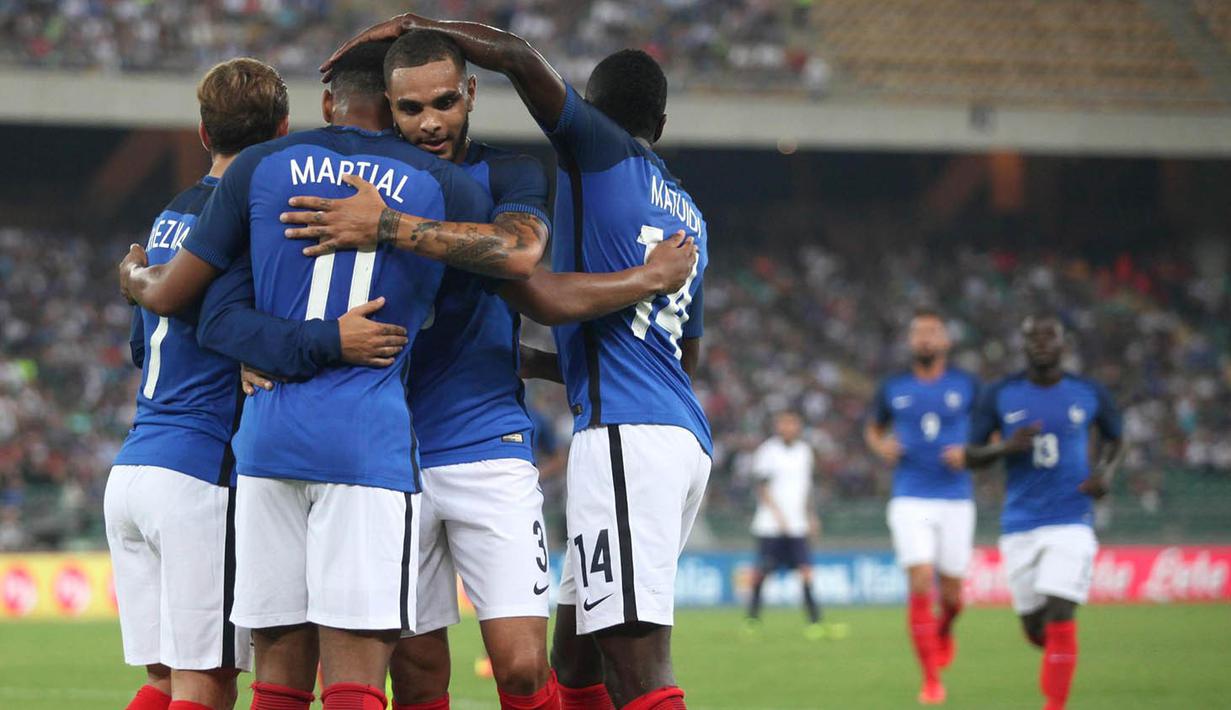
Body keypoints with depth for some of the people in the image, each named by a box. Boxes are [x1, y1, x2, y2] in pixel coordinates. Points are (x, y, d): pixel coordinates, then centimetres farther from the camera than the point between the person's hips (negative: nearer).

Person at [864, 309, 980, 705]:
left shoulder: (966, 386, 2)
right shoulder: (893, 388, 6)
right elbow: (873, 430, 21)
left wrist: (969, 454, -12)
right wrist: (881, 446, -2)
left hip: (955, 500, 1)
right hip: (910, 501, 0)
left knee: (951, 592, 5)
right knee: (920, 585, -14)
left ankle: (944, 631, 43)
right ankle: (931, 681, -9)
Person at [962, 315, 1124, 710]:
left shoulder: (1090, 395, 1)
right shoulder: (1000, 397, 1)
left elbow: (1115, 440, 18)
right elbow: (971, 456, 5)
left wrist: (1107, 472, -2)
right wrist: (1005, 447, -15)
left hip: (1071, 524, -2)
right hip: (1019, 526, 2)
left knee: (1060, 618, -16)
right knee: (1034, 628, 8)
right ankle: (1053, 656, 44)